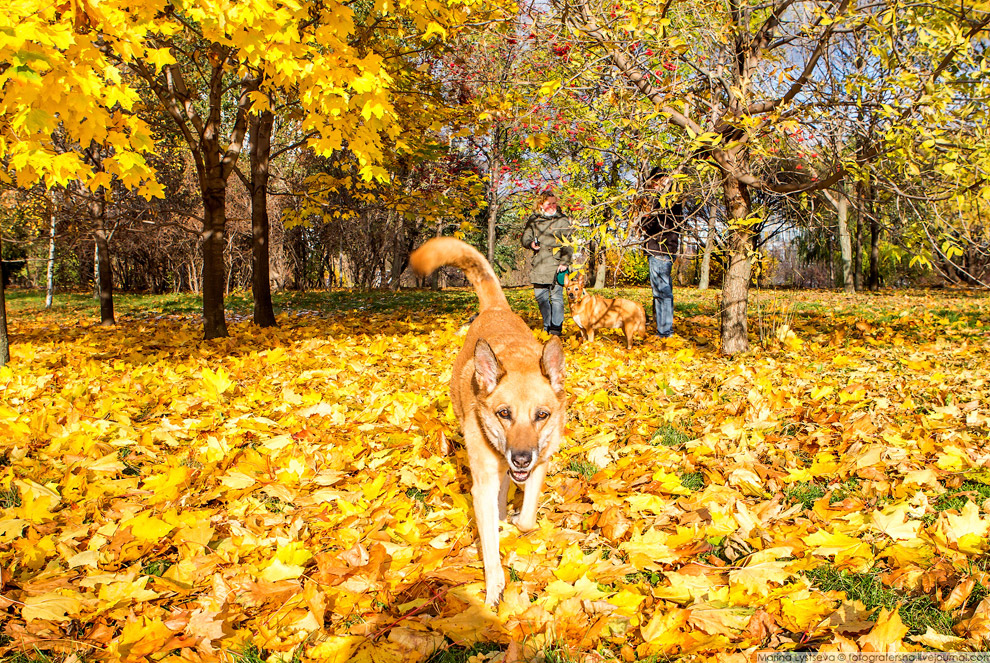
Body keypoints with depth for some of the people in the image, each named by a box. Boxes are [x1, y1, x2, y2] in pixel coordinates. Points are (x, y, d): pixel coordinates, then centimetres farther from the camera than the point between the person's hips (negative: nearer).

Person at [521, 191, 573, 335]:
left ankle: (556, 329, 3)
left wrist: (564, 262, -11)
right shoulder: (533, 220, 11)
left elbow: (568, 245, -1)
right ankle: (547, 327, 22)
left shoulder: (562, 220, 2)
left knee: (556, 297, -4)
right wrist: (531, 243, -8)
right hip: (538, 266, 4)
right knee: (540, 297, 9)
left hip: (555, 265, -4)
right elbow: (525, 237, 16)